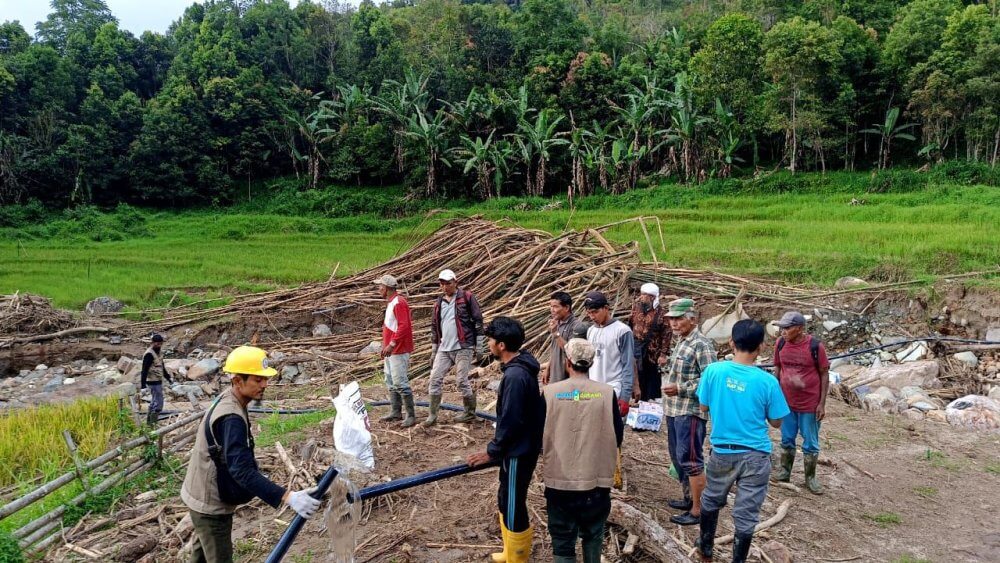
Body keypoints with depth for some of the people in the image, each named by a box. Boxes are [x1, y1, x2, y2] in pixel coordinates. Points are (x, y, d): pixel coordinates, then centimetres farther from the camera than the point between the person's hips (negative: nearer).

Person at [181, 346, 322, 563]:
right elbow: (242, 470, -38)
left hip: (205, 496, 10)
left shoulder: (227, 399, 0)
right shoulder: (231, 417, -30)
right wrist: (287, 497, -45)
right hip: (211, 503, -10)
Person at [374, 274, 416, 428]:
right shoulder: (390, 303, 16)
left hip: (398, 350, -11)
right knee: (390, 381, 14)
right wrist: (386, 346, 21)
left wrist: (392, 344, -28)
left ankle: (411, 415, -5)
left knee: (399, 382, -10)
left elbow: (404, 326, -25)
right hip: (390, 350, 11)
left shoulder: (399, 303, -16)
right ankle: (396, 412, 22)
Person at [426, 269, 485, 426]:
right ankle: (433, 415, 9)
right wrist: (433, 349, 21)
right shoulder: (439, 303, 14)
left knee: (462, 380, -3)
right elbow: (434, 326, 21)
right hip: (444, 348, 6)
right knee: (435, 378, 0)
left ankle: (470, 413, 15)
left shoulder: (466, 297, -4)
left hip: (463, 347, -6)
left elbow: (478, 320, -4)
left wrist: (479, 345, -6)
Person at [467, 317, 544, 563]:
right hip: (520, 448, 10)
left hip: (518, 452, -10)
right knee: (505, 501, 22)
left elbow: (510, 422, -24)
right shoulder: (520, 367, 5)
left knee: (513, 508, 4)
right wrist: (497, 449, 20)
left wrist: (492, 452, -12)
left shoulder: (515, 376, -26)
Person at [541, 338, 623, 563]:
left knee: (562, 541, 11)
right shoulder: (606, 393, -8)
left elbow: (538, 437, 0)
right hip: (597, 479, 1)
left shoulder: (550, 392, -9)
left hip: (559, 480, -1)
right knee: (593, 535, 24)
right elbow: (617, 437, 1)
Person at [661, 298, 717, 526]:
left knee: (691, 460, -4)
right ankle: (689, 498, 32)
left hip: (690, 411, -10)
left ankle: (698, 510, 5)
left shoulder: (702, 344, -15)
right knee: (677, 457, 18)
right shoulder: (681, 342, 14)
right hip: (674, 410, 10)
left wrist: (680, 388, -22)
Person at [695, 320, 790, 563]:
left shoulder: (713, 371, -11)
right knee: (746, 514, 10)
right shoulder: (767, 381, -14)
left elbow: (704, 407, 2)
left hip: (722, 451, 2)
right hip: (755, 456, -2)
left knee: (711, 500, 25)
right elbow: (776, 422, -2)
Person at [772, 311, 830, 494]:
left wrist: (822, 404, -9)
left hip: (809, 404, -3)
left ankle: (810, 478, 25)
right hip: (786, 402, 3)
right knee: (787, 440, 17)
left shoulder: (815, 346, -16)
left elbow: (824, 375, -8)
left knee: (810, 443, 10)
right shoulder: (780, 344, -5)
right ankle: (785, 471, 33)